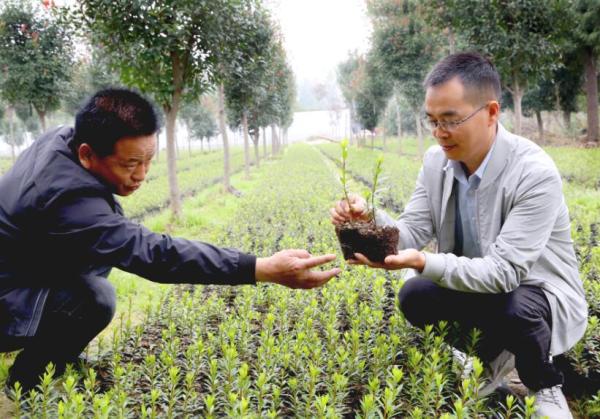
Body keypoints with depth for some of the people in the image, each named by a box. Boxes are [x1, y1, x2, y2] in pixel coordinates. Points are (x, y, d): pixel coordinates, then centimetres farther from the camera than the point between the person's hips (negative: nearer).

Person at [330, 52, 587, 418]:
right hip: (475, 287, 6)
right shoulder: (436, 160, -8)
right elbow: (413, 232, -9)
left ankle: (544, 384, 0)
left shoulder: (535, 173, -28)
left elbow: (505, 271, -32)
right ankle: (493, 354, 10)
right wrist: (368, 218, -30)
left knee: (517, 311, -37)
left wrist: (424, 263, -44)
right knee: (415, 296, -19)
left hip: (541, 295, -5)